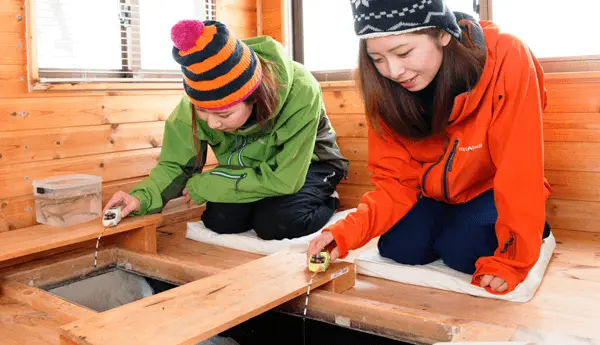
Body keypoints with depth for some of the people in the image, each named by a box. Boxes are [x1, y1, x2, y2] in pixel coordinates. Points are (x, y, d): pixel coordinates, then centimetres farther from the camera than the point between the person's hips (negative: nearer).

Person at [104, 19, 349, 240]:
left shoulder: (300, 93, -38)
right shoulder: (200, 98, -26)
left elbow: (283, 179, -34)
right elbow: (175, 165, -15)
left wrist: (200, 186, -28)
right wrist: (141, 198, -37)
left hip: (307, 163, -3)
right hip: (251, 170, 4)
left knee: (276, 223, -28)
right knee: (219, 221, -19)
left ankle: (326, 201, 4)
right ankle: (269, 200, 11)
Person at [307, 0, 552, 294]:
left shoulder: (505, 59, -32)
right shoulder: (387, 88, -20)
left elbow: (519, 173, -27)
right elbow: (396, 180, -15)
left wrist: (511, 260, -25)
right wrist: (347, 232, -31)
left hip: (493, 189, -3)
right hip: (435, 193, 3)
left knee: (464, 252, -25)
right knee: (398, 249, -17)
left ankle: (531, 228, 7)